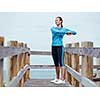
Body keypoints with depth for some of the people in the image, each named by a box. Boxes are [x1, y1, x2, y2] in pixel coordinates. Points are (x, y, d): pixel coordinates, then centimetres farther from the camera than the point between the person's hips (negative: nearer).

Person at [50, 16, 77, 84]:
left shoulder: (64, 29, 5)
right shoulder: (53, 28, 10)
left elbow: (75, 33, 4)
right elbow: (57, 32, -13)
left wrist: (70, 32, -17)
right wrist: (66, 32, -18)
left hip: (60, 47, -4)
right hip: (53, 47, 4)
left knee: (61, 63, -8)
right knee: (56, 64, 8)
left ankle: (63, 79, -6)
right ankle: (57, 78, 16)